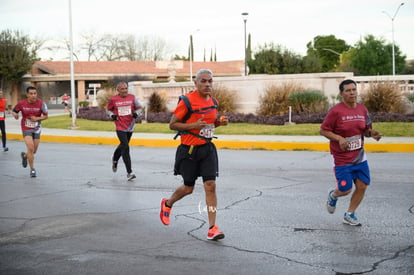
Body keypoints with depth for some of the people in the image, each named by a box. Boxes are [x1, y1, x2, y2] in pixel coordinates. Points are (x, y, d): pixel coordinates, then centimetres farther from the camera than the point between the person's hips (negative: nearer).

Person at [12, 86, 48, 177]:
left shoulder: (41, 103, -12)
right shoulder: (21, 103, -11)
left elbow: (45, 116, -2)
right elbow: (14, 111, 5)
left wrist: (37, 118, -20)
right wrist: (15, 114, -19)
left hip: (36, 129, 2)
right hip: (26, 129, -2)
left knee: (34, 151, 10)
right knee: (30, 148, -18)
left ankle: (24, 155, 45)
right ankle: (32, 169, -4)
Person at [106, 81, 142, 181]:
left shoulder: (132, 97, 0)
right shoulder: (113, 99, -3)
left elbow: (139, 108, 9)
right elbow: (108, 109, 12)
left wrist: (136, 113, -12)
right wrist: (112, 115, -8)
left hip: (130, 126, 3)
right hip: (120, 127, -3)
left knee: (123, 145, 20)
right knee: (125, 147, -14)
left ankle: (115, 159, 52)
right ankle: (129, 172, -12)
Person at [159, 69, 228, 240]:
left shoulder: (213, 102, 6)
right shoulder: (187, 101, -14)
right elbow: (172, 124, -11)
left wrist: (220, 122, 0)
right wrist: (193, 126, -25)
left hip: (207, 148, 5)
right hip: (189, 149, -4)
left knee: (210, 185, -7)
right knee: (188, 188, 9)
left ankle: (212, 228, -5)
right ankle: (167, 204, 41)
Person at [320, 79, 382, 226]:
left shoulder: (362, 109, 4)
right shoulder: (336, 111, -14)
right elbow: (323, 130, -10)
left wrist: (371, 133, -8)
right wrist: (339, 138, -23)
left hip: (360, 157, 6)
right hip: (341, 159, -5)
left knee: (362, 186, 2)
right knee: (345, 189, -4)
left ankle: (349, 215, 22)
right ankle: (333, 195, 34)